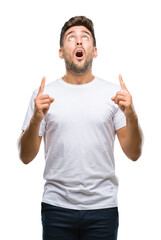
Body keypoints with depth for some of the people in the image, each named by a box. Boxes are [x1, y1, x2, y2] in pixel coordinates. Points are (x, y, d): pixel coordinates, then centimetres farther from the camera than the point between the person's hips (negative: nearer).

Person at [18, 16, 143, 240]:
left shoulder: (114, 93, 3)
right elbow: (26, 157, 1)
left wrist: (131, 116, -16)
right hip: (57, 206, 0)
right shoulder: (44, 94, 3)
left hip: (103, 207, 0)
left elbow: (133, 154, 0)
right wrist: (36, 119, -15)